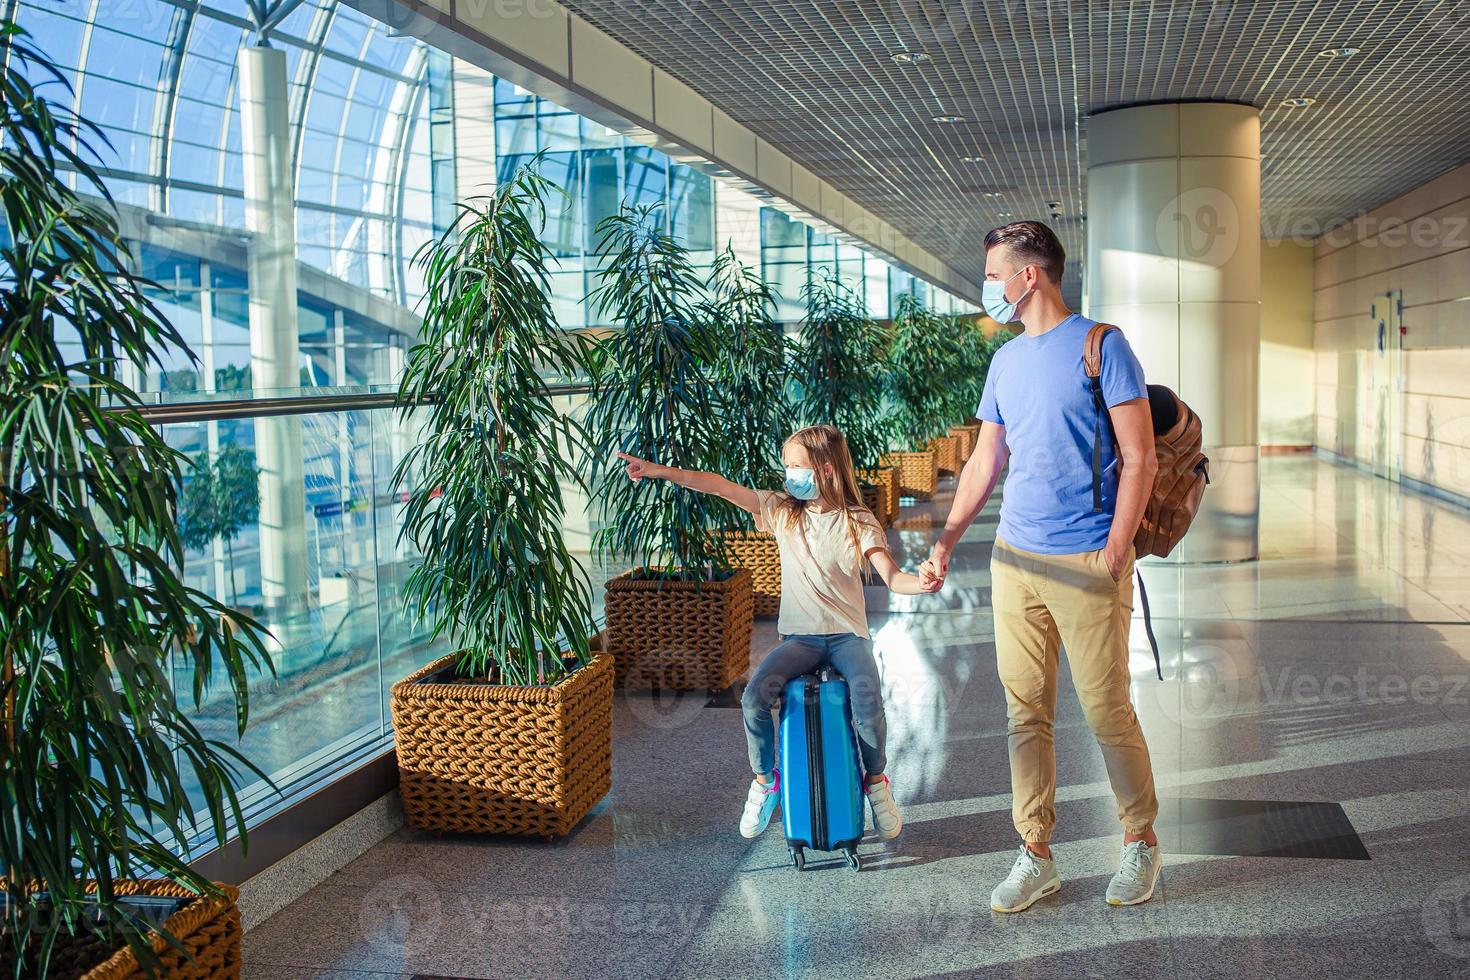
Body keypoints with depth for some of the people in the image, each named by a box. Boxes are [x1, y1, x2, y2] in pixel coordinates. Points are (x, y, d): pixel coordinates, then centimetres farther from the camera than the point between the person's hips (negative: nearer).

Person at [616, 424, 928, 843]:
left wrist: (922, 582, -34)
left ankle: (876, 782, 0)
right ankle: (764, 781, 3)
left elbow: (891, 576, -11)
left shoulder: (857, 522, -2)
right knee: (755, 696, -22)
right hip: (800, 636, 2)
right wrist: (660, 471, -10)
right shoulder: (781, 510, 5)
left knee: (867, 701, -28)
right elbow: (721, 487, -2)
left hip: (847, 635, -2)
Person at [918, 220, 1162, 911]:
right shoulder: (1006, 360, 13)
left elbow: (1140, 460, -8)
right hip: (1013, 560, 6)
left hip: (1087, 562, -6)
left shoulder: (1101, 346, -6)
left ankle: (1140, 842, 22)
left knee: (1107, 712, 2)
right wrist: (946, 542, 10)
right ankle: (1035, 855, 17)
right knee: (1025, 712, 7)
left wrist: (1112, 556, -14)